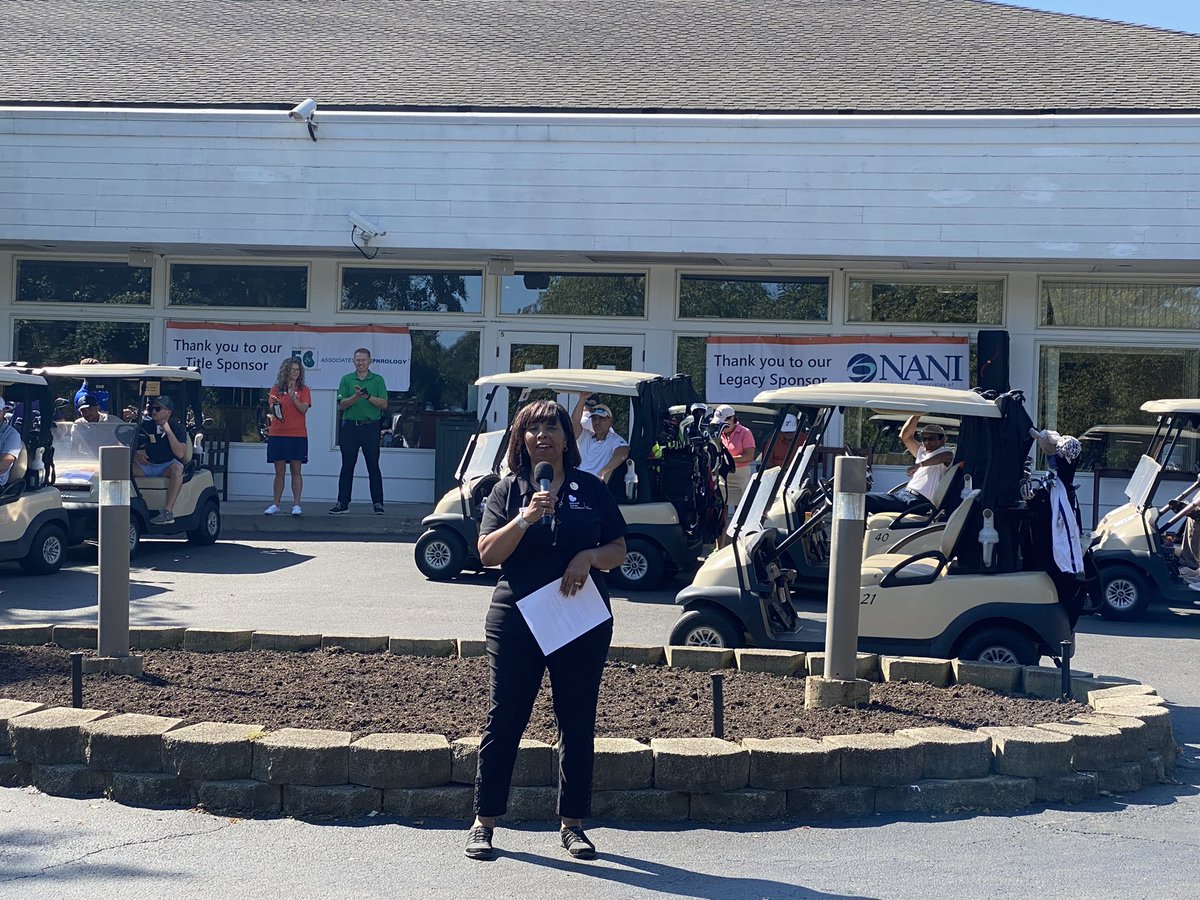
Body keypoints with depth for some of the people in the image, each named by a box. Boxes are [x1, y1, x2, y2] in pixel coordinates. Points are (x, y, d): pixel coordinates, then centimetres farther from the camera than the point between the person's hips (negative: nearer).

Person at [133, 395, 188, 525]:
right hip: (146, 465, 4)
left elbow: (180, 454, -14)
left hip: (166, 466, -3)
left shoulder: (177, 428, 0)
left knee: (176, 468, -39)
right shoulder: (145, 426, 10)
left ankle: (168, 511, -44)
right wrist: (136, 454, -9)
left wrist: (168, 431, -17)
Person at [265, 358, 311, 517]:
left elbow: (304, 409, -6)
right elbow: (272, 409, -2)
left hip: (297, 435, -1)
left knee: (296, 471, -2)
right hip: (278, 434, 1)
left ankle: (296, 505, -1)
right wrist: (275, 405, -25)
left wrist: (293, 396, -19)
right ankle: (275, 504, 9)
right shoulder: (276, 389, 8)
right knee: (279, 471, 4)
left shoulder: (303, 390, 6)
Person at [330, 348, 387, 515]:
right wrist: (356, 396, -16)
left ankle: (377, 503, 3)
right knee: (347, 466, 5)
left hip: (370, 427, -1)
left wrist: (368, 396, -16)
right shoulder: (346, 379, 9)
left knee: (373, 466, 0)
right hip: (349, 426, 1)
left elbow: (384, 404, -2)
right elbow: (341, 405, 1)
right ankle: (343, 502, 10)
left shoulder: (378, 380, 7)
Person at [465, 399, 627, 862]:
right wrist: (526, 518, -19)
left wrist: (589, 556, -13)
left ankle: (572, 823, 16)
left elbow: (619, 550, 8)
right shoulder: (508, 489, 5)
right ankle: (483, 823, 11)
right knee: (504, 719, 2)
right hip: (517, 619, -1)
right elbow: (487, 553, -5)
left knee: (578, 722, 6)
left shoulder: (591, 489, 7)